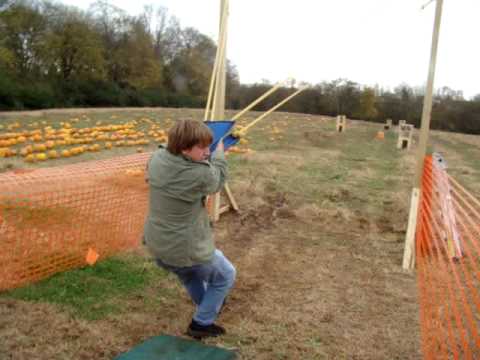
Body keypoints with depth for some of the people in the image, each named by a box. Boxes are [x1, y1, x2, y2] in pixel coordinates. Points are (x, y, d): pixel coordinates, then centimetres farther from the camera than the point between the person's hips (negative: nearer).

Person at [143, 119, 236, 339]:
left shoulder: (156, 159, -10)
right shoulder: (200, 175, -28)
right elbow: (218, 178, -4)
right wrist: (219, 152, 12)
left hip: (157, 246, 7)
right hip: (186, 251, -7)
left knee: (188, 273, 37)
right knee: (226, 276, 21)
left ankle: (207, 307, 56)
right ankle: (202, 323, 27)